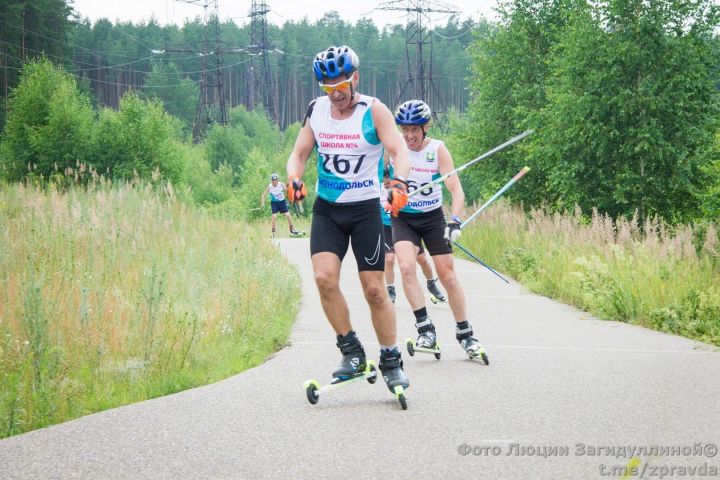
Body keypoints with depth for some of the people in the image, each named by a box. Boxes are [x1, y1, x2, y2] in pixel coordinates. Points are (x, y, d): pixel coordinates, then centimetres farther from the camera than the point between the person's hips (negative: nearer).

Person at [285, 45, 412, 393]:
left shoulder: (373, 110, -9)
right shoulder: (316, 111, 3)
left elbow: (399, 150, -19)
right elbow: (298, 155, 6)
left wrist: (399, 181, -40)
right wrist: (294, 178, -17)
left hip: (365, 209, -3)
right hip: (327, 209, 3)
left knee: (374, 290, -2)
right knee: (324, 277, -17)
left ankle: (391, 361, 13)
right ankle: (351, 351, -3)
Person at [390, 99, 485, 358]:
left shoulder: (438, 150, -15)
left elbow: (456, 190, -20)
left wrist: (455, 221, -34)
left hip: (433, 218, 0)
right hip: (402, 218, 0)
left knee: (448, 276, 0)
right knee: (406, 268, -23)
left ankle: (465, 333, 15)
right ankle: (425, 329, -18)